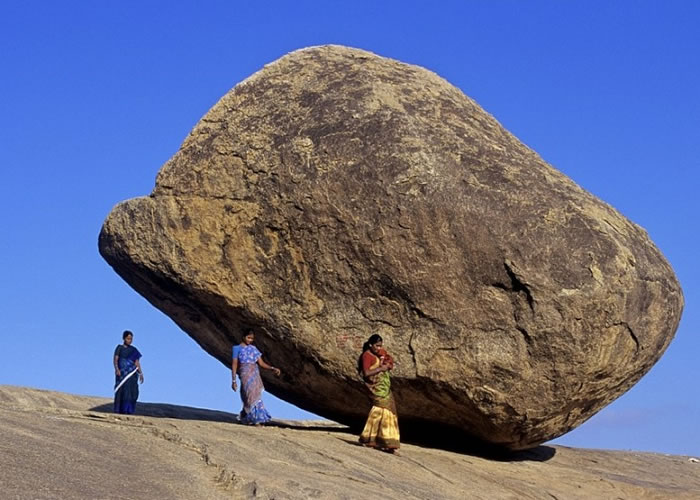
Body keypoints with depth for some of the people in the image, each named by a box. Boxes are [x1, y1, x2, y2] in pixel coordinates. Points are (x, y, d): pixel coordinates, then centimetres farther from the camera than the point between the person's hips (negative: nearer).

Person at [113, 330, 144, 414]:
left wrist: (141, 373, 2)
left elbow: (137, 363, 13)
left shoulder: (134, 350, 16)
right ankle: (118, 410, -10)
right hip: (122, 373, -3)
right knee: (121, 391, -10)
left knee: (132, 392, -7)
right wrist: (116, 369, -22)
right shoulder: (119, 348, 6)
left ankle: (128, 410, -7)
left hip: (132, 374, 3)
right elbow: (115, 359, -5)